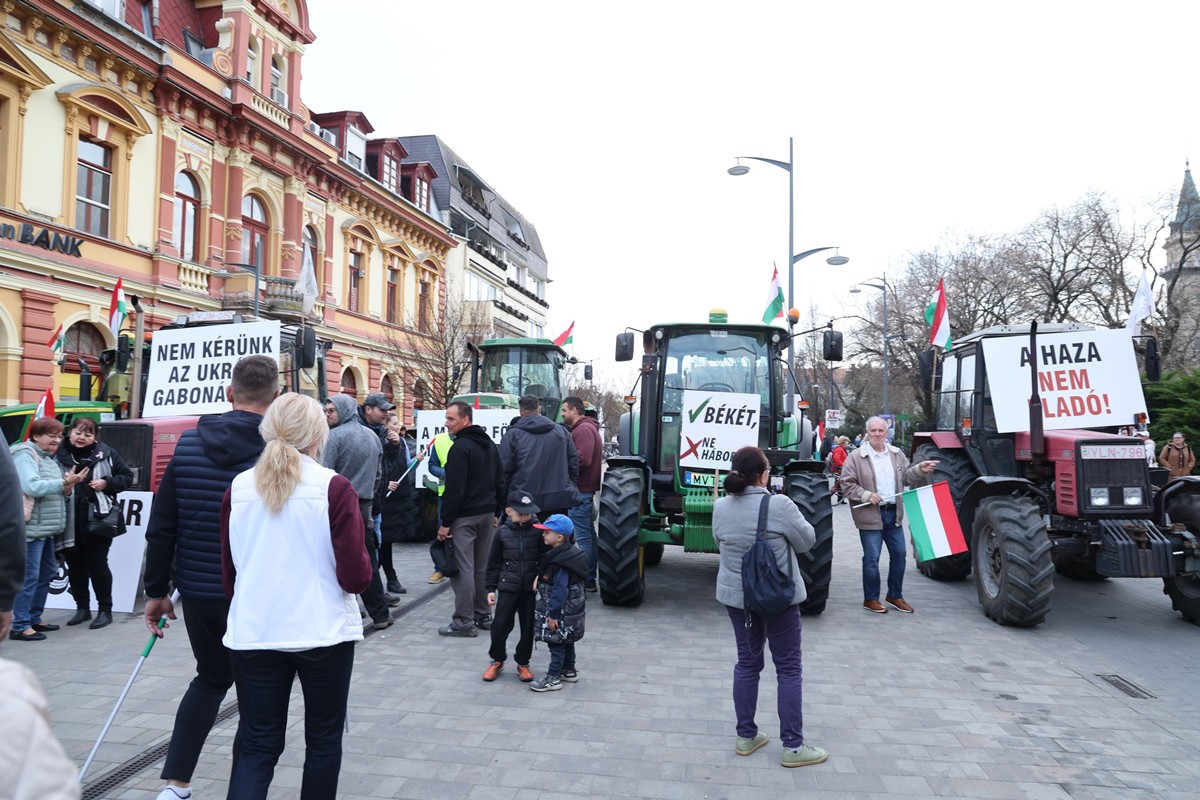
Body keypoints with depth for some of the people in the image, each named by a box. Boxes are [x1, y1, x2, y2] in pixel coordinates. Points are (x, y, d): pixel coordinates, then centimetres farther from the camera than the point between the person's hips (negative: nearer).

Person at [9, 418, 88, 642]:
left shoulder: (48, 457, 17)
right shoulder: (25, 454, -9)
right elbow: (32, 487, -23)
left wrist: (67, 487, 0)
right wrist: (64, 482, -19)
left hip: (46, 528, 9)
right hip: (31, 528, -9)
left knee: (46, 573, 15)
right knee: (29, 577, -7)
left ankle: (34, 618, 25)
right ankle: (20, 626, -1)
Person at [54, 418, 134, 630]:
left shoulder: (106, 454, 0)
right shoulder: (59, 455, 0)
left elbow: (127, 477, 5)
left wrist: (107, 483, -10)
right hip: (69, 522, 2)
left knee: (97, 565, 2)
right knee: (75, 565, 12)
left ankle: (105, 610, 13)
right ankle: (82, 607, 27)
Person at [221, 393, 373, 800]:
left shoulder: (238, 488, 0)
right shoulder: (335, 488, -12)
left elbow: (228, 571, 9)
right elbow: (355, 576, -14)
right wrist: (369, 567, 8)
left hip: (253, 633, 3)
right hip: (322, 631, -3)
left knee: (257, 744, 12)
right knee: (323, 739, 16)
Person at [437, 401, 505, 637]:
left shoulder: (460, 447, -15)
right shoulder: (489, 444, 12)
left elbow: (454, 489, -19)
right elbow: (500, 482, 16)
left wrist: (445, 522, -14)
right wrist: (496, 512, 20)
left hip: (464, 517, -9)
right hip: (487, 513, 9)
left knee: (463, 568, -5)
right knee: (482, 566, 15)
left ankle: (464, 622, -2)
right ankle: (483, 614, 22)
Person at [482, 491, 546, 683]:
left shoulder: (538, 530, -5)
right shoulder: (502, 532, -1)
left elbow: (545, 557, 2)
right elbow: (494, 562, 5)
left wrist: (541, 575, -13)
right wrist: (491, 588, 4)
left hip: (531, 588, 0)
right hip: (508, 588, 0)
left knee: (528, 628, 8)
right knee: (500, 626, 2)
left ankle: (523, 663, 27)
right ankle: (497, 660, 25)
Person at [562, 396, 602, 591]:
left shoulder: (584, 429, -13)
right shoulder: (586, 428, 21)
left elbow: (583, 459, -24)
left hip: (581, 489, -11)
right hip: (586, 489, 11)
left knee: (582, 537, -7)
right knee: (589, 535, 14)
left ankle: (585, 580, -2)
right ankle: (590, 578, 22)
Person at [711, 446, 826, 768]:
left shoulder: (721, 507, -5)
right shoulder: (779, 505, -19)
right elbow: (807, 541, -7)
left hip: (736, 596, 5)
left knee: (747, 662, 16)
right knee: (788, 668, 7)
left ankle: (746, 736, 24)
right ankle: (793, 746, 13)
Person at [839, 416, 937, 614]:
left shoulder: (897, 454, 9)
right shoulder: (856, 457, -6)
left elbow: (906, 478, 12)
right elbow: (847, 484, -7)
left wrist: (920, 470, -6)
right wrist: (866, 495, -18)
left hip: (893, 513, 5)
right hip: (870, 515, -5)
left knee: (899, 554, 12)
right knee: (872, 558, 0)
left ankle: (895, 595, 28)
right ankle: (870, 599, 15)